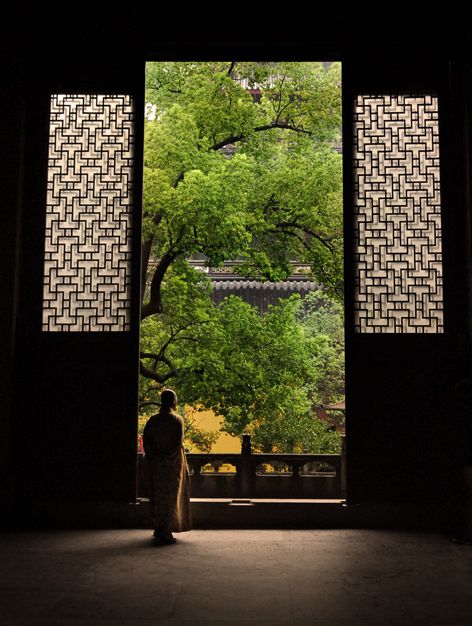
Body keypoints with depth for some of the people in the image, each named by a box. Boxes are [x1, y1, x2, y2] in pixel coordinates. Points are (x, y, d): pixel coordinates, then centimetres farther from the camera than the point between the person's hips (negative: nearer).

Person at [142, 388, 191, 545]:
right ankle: (165, 532, -1)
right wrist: (168, 458, -10)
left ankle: (158, 530, 21)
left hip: (156, 463, 4)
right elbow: (178, 443, -16)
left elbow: (146, 441, -2)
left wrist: (153, 457, 1)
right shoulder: (177, 420, -8)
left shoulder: (152, 420, 2)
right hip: (173, 465, -3)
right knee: (170, 496, 3)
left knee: (156, 495, 14)